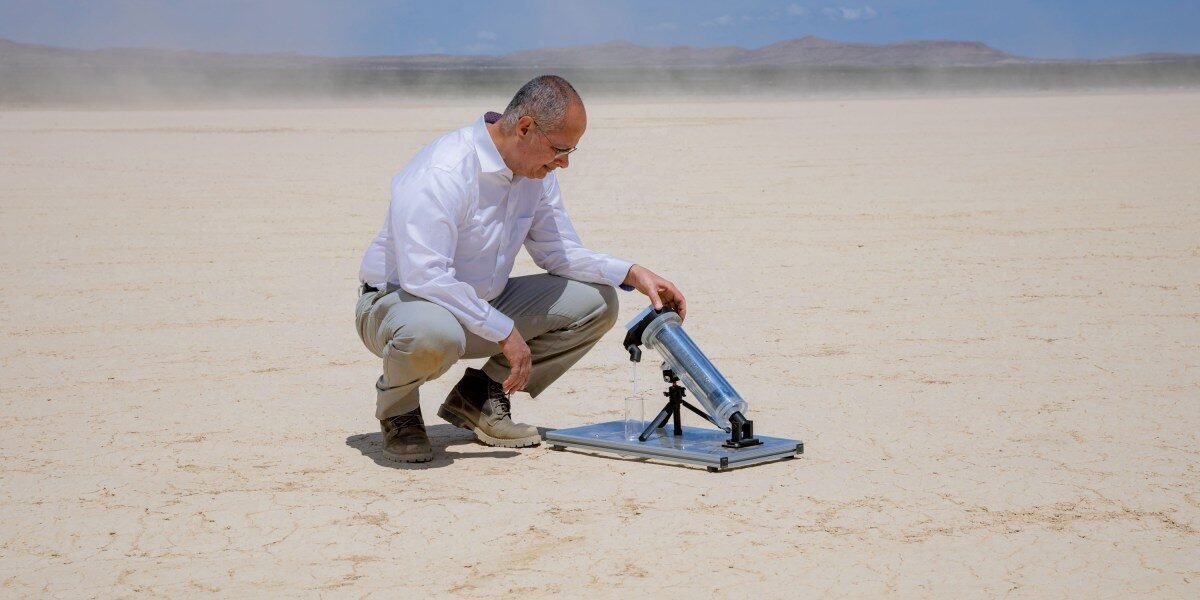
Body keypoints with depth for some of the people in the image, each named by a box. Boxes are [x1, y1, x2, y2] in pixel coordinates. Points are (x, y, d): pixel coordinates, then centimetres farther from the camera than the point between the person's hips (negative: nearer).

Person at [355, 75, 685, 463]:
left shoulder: (538, 173, -1)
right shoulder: (441, 173, -28)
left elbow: (559, 252, 6)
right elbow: (424, 276, -34)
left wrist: (634, 274, -9)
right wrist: (504, 332, -31)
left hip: (481, 306, 8)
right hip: (399, 301, -8)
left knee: (596, 302, -3)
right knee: (434, 335, -44)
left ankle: (479, 396, 4)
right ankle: (397, 408, -7)